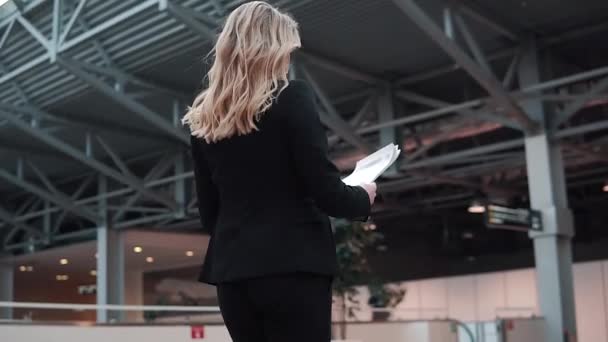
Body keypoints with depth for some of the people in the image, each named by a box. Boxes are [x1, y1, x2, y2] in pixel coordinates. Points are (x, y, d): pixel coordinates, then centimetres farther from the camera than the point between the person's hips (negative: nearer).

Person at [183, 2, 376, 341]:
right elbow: (325, 192, -11)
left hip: (233, 269, 6)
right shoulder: (292, 98, -8)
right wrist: (363, 197, 8)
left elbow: (208, 211, 12)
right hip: (293, 265, -6)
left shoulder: (204, 118, 9)